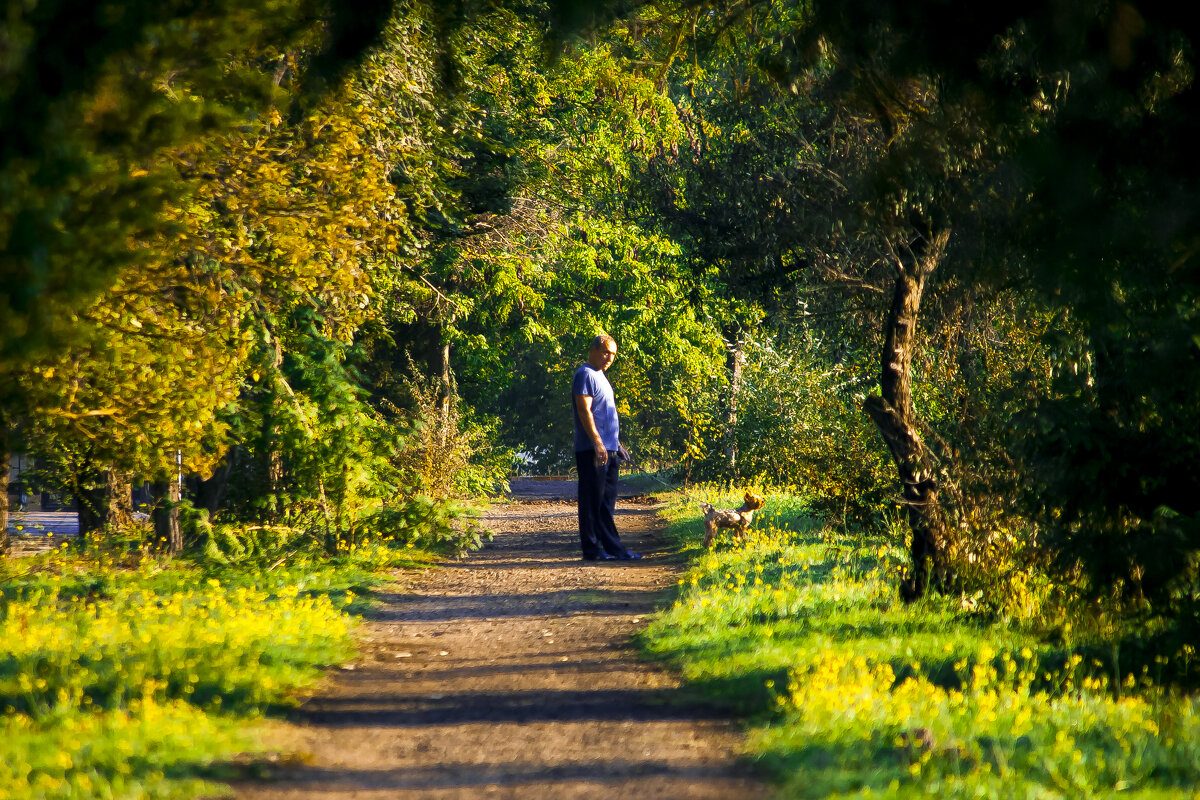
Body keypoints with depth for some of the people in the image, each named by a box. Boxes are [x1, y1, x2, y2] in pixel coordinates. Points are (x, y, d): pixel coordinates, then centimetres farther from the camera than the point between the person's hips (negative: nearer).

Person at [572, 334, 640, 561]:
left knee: (607, 501, 11)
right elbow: (584, 411, -18)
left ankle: (612, 545, 14)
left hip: (609, 449, 10)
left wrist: (615, 442, 23)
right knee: (592, 500, -7)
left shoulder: (599, 376, 21)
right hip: (592, 449, -10)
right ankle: (592, 549, -5)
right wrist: (598, 443, -23)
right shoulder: (586, 375, -9)